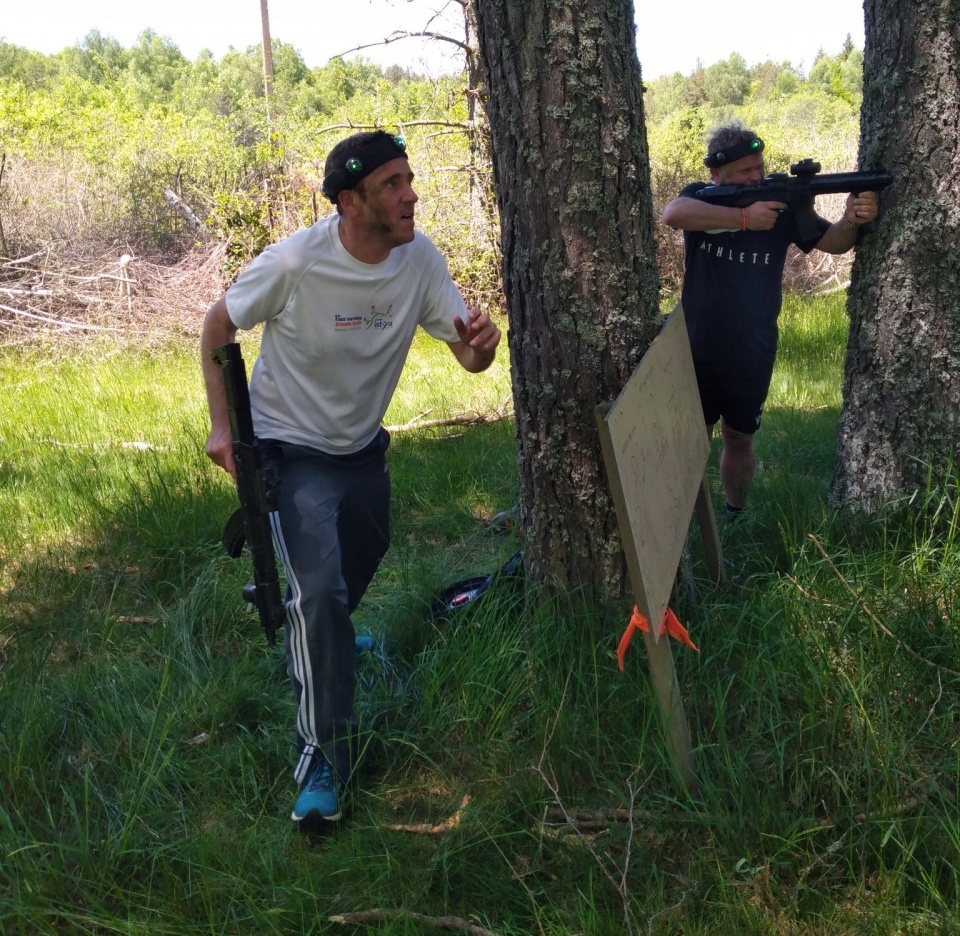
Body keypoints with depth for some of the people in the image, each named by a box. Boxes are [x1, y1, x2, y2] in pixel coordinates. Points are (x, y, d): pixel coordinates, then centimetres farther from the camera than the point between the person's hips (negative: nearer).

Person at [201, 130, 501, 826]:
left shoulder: (420, 258, -15)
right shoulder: (296, 262, -26)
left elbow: (468, 354, -12)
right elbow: (219, 326, -10)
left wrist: (481, 344, -37)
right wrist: (222, 425, -13)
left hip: (363, 444, 6)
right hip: (291, 448, -5)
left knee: (365, 556, 22)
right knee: (320, 590, -19)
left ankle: (316, 643, 56)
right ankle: (324, 753, -5)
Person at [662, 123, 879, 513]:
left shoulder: (782, 206, -4)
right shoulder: (700, 198, -8)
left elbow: (833, 242, -2)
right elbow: (673, 214, -31)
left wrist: (852, 220, -26)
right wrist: (743, 217, -36)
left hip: (752, 355, 1)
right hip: (696, 351, -1)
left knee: (739, 440, 17)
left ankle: (736, 514, 37)